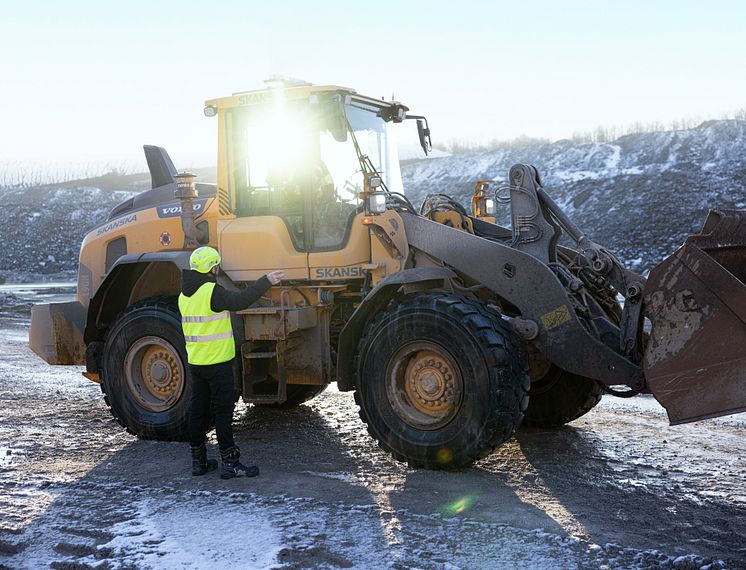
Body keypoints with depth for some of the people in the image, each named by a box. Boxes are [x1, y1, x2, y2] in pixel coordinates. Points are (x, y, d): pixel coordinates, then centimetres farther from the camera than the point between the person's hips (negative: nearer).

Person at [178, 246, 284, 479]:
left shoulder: (184, 295, 12)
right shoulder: (212, 292, -16)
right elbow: (240, 301, -29)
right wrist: (267, 281, -27)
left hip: (195, 361, 8)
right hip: (217, 362, -8)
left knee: (198, 409, 11)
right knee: (223, 410, -4)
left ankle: (198, 460, 18)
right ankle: (229, 463, -1)